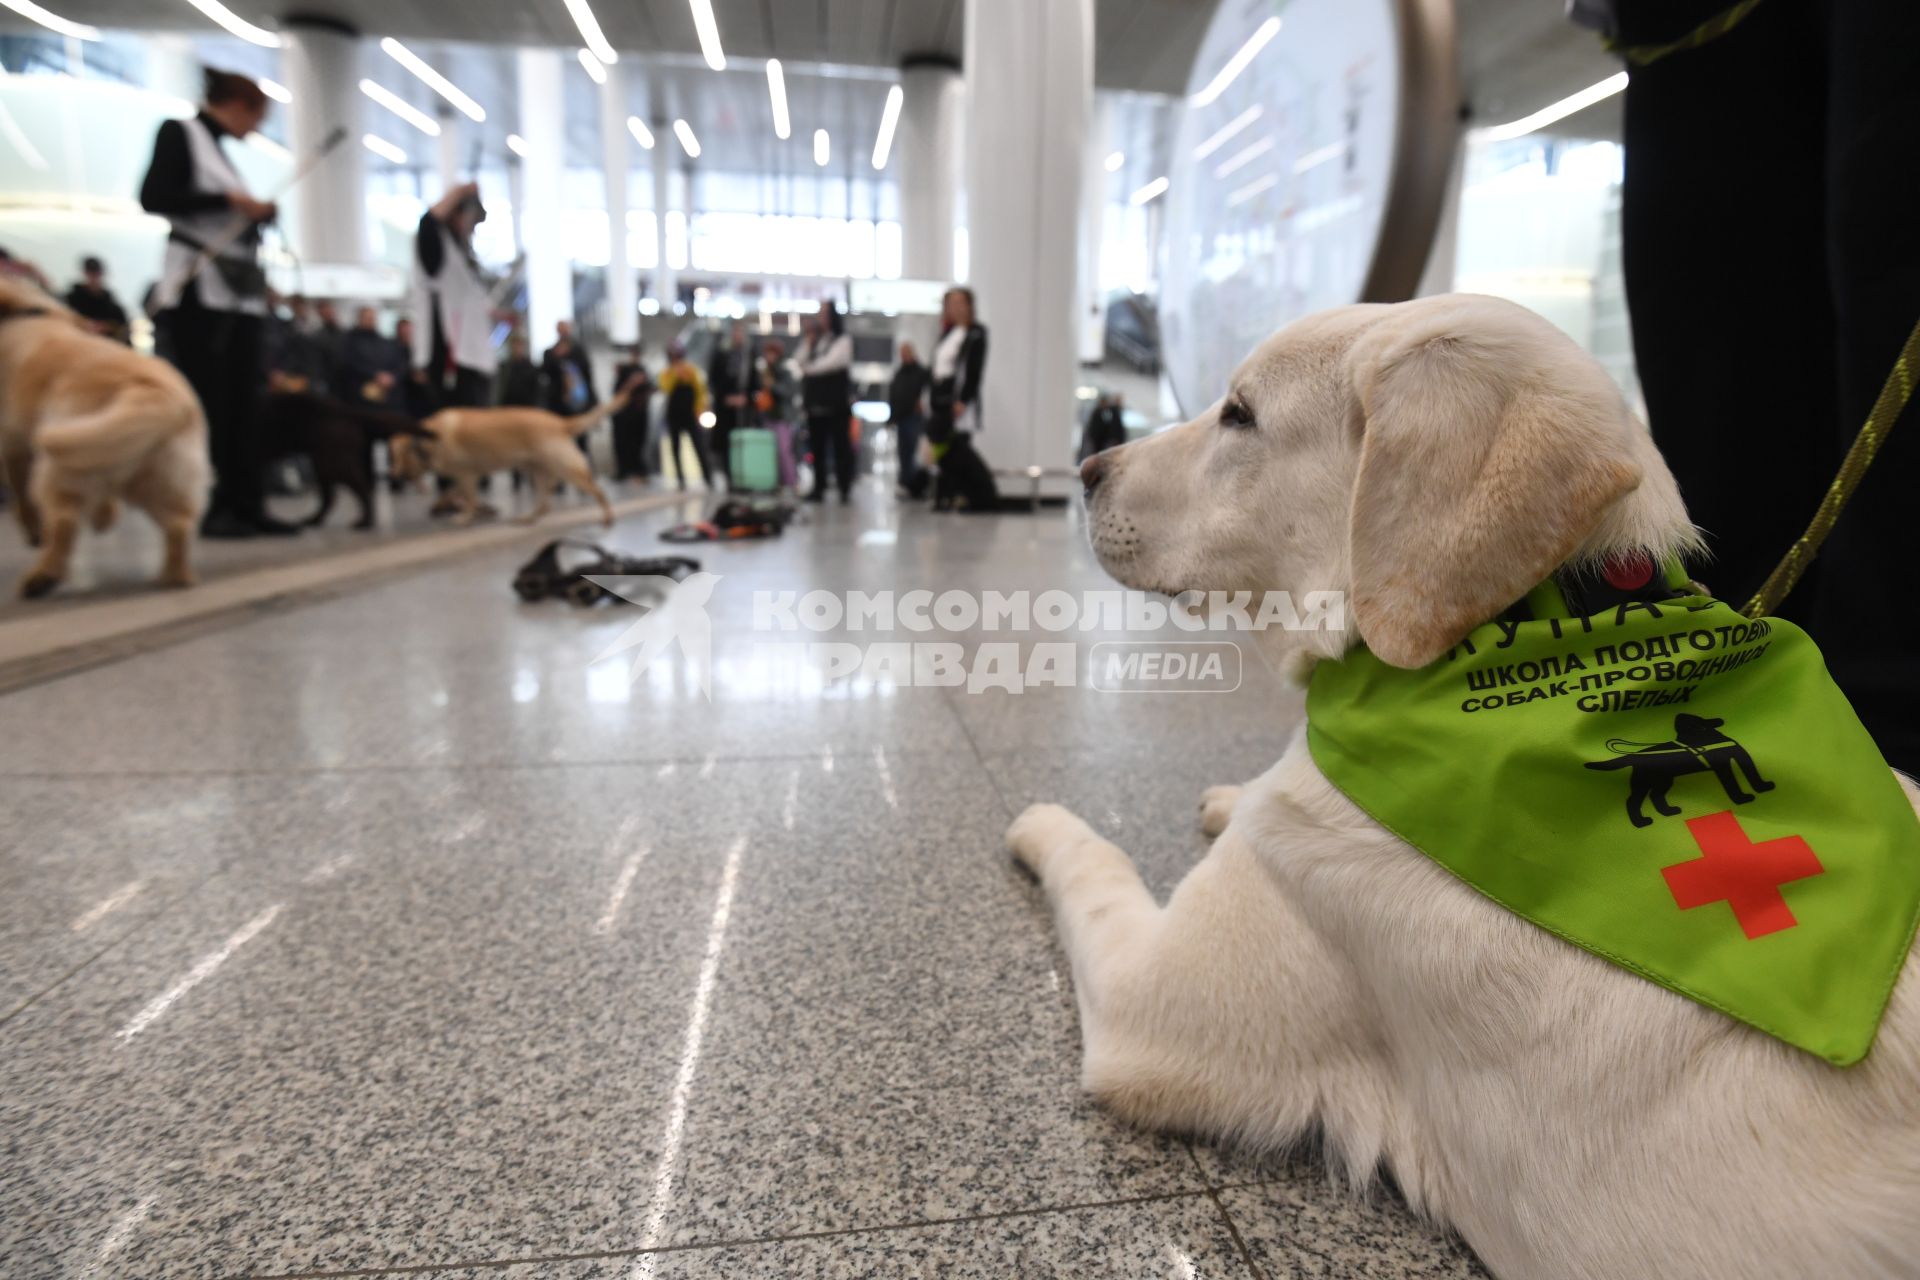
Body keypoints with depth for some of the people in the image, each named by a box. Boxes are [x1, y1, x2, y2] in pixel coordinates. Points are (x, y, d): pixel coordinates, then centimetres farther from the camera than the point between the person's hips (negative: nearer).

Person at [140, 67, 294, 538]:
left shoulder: (218, 148, 23)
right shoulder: (179, 132, 1)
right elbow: (153, 197, -11)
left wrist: (255, 215, 5)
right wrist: (229, 200, -13)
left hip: (240, 291, 8)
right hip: (198, 286, -8)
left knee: (243, 402, 1)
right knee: (208, 401, -8)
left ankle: (248, 506, 1)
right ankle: (212, 508, -5)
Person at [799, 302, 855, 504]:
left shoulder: (844, 339, 1)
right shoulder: (816, 341, 18)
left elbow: (832, 362, -13)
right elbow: (802, 362, 8)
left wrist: (809, 368, -1)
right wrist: (809, 341, 0)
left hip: (837, 402, -6)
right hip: (815, 402, 6)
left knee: (841, 445, -5)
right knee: (817, 447, 6)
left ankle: (846, 489, -3)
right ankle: (819, 488, 11)